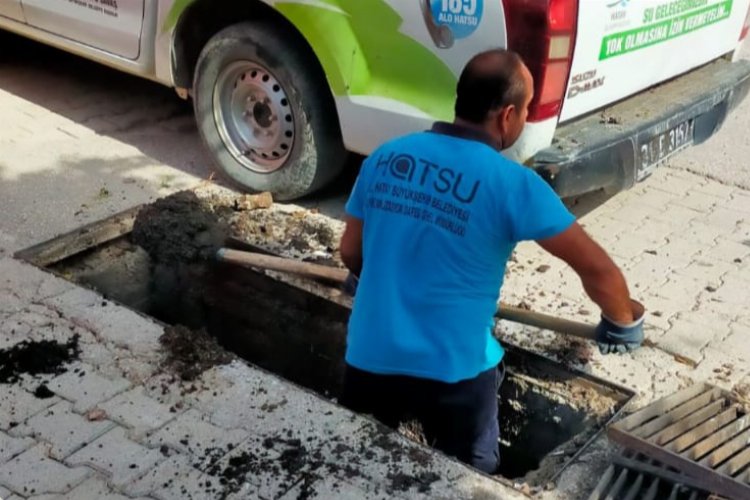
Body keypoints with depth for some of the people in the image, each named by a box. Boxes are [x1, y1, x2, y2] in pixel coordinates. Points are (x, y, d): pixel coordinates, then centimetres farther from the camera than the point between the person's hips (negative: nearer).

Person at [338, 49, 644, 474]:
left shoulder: (384, 158, -1)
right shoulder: (513, 184, -14)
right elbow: (597, 269, -10)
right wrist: (624, 322, 10)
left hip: (368, 359, 4)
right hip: (450, 371, -4)